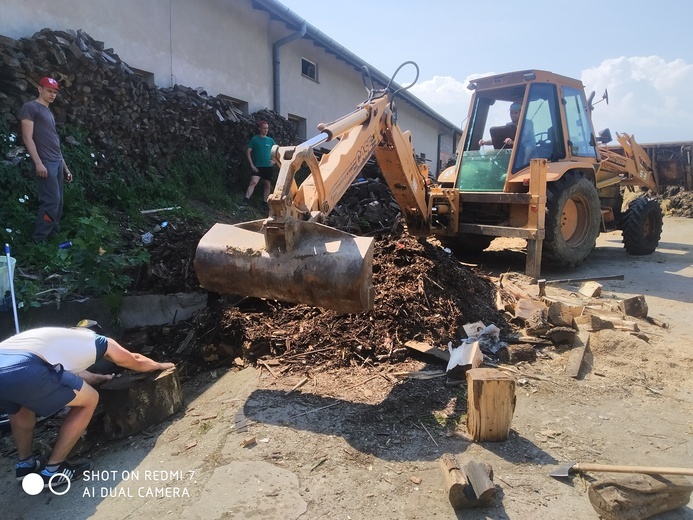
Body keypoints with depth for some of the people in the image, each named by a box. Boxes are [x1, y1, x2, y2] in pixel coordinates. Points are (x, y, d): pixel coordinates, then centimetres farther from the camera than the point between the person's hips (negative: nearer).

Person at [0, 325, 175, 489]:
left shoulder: (58, 337, 39)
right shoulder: (97, 340, 25)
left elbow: (77, 374, 55)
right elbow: (136, 361, 40)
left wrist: (102, 378, 73)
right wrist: (160, 365, 59)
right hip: (23, 371, -8)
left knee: (19, 404, 40)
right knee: (89, 400, 13)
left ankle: (25, 463, 41)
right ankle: (53, 470, 16)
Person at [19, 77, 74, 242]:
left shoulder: (49, 113, 24)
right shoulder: (30, 107, -1)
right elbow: (27, 137, -10)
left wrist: (65, 166, 19)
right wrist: (38, 162, -19)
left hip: (57, 162, 9)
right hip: (45, 163, -8)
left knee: (58, 202, 6)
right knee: (52, 200, -14)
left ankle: (51, 235, 12)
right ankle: (39, 239, -8)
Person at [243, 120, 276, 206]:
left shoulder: (270, 140, 10)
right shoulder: (254, 139, 0)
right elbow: (248, 151, -1)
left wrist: (274, 160, 0)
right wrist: (252, 165, -9)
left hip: (268, 166, 4)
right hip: (257, 166, -4)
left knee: (268, 185, 8)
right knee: (253, 182, -22)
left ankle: (265, 203, 19)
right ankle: (246, 200, -29)